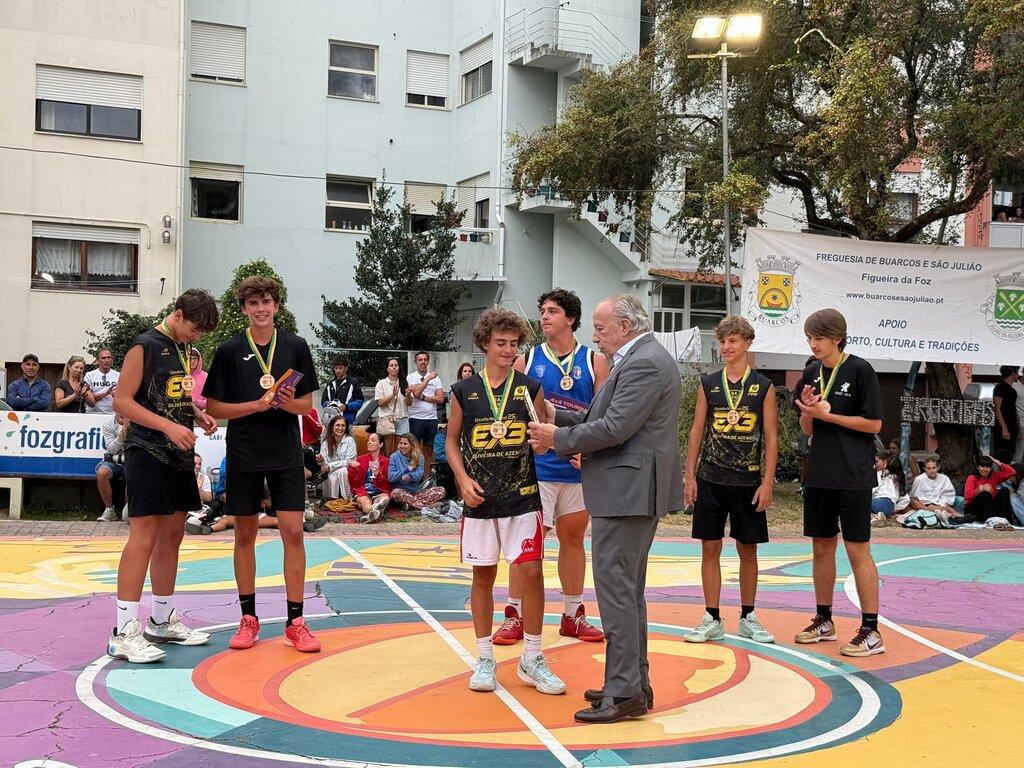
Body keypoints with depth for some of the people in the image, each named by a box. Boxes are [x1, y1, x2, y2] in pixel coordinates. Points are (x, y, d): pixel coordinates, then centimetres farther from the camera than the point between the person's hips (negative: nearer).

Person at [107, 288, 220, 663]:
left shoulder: (186, 350, 14)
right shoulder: (145, 346, -10)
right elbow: (122, 401, -14)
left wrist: (199, 416, 5)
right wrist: (170, 426, -21)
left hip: (179, 455, 9)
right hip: (147, 453, -9)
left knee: (172, 535, 13)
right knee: (144, 535, -12)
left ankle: (162, 621, 24)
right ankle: (124, 633, -10)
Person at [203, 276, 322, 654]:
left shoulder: (296, 346, 2)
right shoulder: (230, 350, -1)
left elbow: (307, 404, 6)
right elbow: (214, 407, -1)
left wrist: (289, 403, -16)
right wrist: (257, 405, -15)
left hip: (286, 454, 0)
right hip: (243, 455, 0)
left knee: (293, 531, -3)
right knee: (245, 534, 7)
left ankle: (295, 621, 5)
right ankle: (248, 619, 19)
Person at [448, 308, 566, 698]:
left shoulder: (530, 388, 2)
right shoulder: (464, 391, 2)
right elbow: (452, 440, 9)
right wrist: (463, 479, -5)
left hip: (523, 497, 0)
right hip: (480, 500, 0)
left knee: (532, 573, -3)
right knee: (483, 577, 8)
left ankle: (532, 660, 11)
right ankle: (485, 659, 20)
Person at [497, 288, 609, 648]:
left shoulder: (594, 363, 3)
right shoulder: (527, 360, 3)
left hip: (580, 468, 2)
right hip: (536, 467, -1)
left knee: (573, 538, 12)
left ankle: (573, 615, 24)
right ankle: (514, 615, 11)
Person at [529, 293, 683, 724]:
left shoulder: (644, 363, -16)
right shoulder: (640, 359, 18)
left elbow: (615, 428, -22)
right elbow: (604, 418, 19)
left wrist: (559, 439, -12)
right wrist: (558, 417, 9)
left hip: (627, 493, -11)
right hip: (632, 493, 11)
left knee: (616, 590, -7)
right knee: (628, 591, 16)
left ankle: (625, 693, -3)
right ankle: (635, 684, 25)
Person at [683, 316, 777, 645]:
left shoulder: (763, 386, 1)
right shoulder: (709, 383, 5)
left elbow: (771, 438, 0)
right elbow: (696, 431, 6)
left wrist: (767, 483, -6)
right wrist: (690, 476, 1)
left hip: (748, 481, -1)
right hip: (711, 480, 1)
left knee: (748, 550, 7)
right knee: (710, 548, 3)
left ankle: (748, 617, 20)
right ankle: (712, 620, 11)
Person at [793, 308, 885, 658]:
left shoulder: (860, 370, -8)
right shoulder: (812, 373, 8)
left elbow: (874, 424, -10)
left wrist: (827, 414, -14)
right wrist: (808, 410, -10)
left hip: (853, 476, -6)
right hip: (819, 475, 6)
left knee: (858, 550, -4)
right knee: (821, 547, 13)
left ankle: (871, 631, 3)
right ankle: (823, 621, 25)